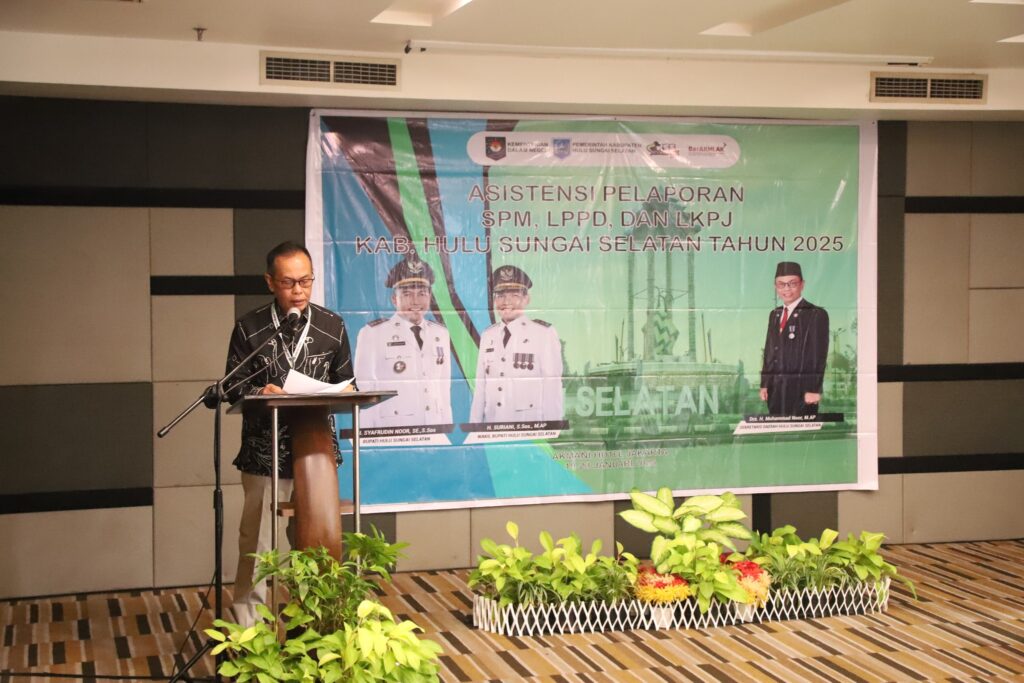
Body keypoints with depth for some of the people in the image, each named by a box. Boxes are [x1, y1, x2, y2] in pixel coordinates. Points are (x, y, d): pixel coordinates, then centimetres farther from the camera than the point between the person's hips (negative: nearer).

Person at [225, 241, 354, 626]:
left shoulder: (332, 327, 4)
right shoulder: (249, 328, -1)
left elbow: (346, 385, 10)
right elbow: (234, 388, 0)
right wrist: (260, 393, -21)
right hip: (264, 452, -1)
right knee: (255, 542, 5)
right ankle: (247, 629, 17)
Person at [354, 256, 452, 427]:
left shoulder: (441, 334, 11)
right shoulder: (372, 334, -4)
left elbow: (444, 388, 13)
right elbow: (364, 393, -5)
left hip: (435, 432, 4)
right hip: (392, 432, -4)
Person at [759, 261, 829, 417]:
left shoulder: (816, 315, -5)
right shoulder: (774, 315, 17)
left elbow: (819, 355, -9)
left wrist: (814, 390, -14)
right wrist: (764, 384, 11)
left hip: (801, 390, -6)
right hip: (776, 391, 6)